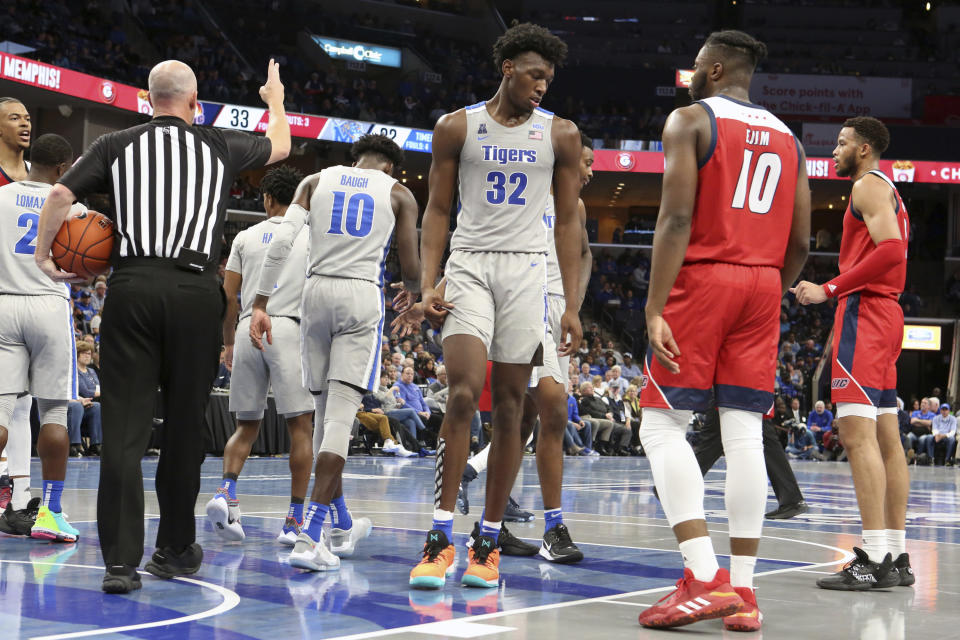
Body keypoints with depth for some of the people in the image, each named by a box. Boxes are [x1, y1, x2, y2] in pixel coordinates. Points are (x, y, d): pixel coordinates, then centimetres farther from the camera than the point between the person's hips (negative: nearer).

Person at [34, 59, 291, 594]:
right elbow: (280, 146, 30)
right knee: (185, 425, 11)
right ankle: (176, 550, 23)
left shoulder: (116, 146, 9)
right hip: (196, 292, 0)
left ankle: (121, 561, -7)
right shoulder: (221, 147, 11)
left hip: (133, 287, 0)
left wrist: (44, 256, 12)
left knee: (124, 428, -1)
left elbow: (60, 195, -1)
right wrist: (275, 99, 49)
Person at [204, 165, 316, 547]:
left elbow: (228, 296, 10)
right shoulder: (311, 236, 6)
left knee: (246, 426, 13)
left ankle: (227, 491, -11)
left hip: (248, 330, 3)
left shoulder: (246, 237, 13)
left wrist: (228, 343, 20)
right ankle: (295, 520, -3)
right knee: (300, 426, 1)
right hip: (289, 329, -3)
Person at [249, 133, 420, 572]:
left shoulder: (317, 181, 13)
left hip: (316, 290, 3)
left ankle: (343, 526, 29)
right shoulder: (399, 193, 9)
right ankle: (310, 537, -20)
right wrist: (412, 292, 29)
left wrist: (260, 303, -2)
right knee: (341, 414, -8)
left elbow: (281, 241, -1)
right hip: (363, 295, -3)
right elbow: (410, 266, 6)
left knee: (325, 410, 16)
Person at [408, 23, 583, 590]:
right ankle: (441, 537, -12)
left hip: (527, 269, 1)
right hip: (469, 264, -1)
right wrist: (429, 284, -7)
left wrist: (573, 305, 0)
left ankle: (489, 542, 9)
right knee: (464, 394, -16)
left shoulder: (561, 135, 5)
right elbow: (438, 211, 6)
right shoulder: (458, 128, 4)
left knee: (510, 407, 1)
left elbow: (568, 222, 6)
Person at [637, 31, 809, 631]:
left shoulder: (691, 120, -2)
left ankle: (705, 577, -15)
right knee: (745, 436, 4)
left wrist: (655, 310, -15)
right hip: (763, 286, 6)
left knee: (663, 426, -2)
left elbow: (677, 218, -13)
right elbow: (801, 244, 13)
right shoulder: (787, 138, 17)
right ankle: (743, 590, 3)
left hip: (703, 277, -6)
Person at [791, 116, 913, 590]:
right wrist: (833, 289, 21)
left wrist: (829, 290, -20)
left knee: (857, 432, -16)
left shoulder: (868, 186, -7)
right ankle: (896, 556, 9)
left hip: (864, 312, -11)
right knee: (886, 436, 8)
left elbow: (891, 251, -21)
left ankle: (874, 560, -22)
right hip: (887, 313, 11)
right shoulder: (889, 191, 24)